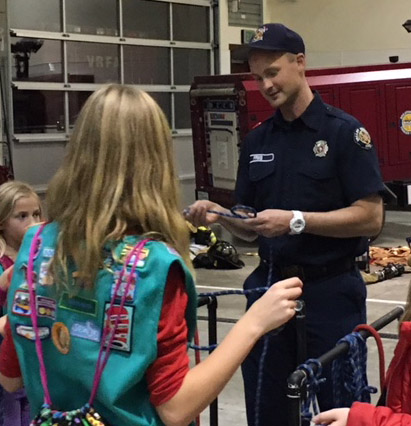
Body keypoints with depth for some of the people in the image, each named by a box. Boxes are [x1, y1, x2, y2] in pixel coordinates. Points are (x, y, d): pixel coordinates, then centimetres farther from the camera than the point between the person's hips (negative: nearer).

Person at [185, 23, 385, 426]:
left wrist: (296, 221, -21)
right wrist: (220, 215, -6)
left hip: (330, 290, -5)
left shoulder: (344, 131, -7)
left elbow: (370, 217, -13)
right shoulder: (256, 141, 9)